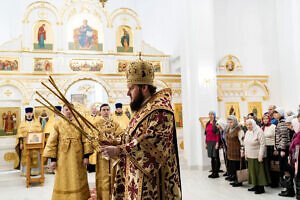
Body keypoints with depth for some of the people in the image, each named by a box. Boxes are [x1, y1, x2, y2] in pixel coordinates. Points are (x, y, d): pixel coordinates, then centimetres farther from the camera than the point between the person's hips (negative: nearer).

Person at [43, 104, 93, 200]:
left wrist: (86, 156, -6)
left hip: (77, 157, 1)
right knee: (64, 182, 6)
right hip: (63, 158, -1)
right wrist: (53, 159, -7)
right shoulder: (58, 124, 0)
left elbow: (86, 140, 1)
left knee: (77, 181, 9)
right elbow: (52, 142, -2)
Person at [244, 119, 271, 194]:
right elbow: (246, 144, 18)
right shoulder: (247, 132, 10)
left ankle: (261, 188, 6)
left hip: (258, 156, -7)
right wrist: (246, 153, 13)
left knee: (259, 171, -2)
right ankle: (256, 186, 22)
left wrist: (260, 156, -19)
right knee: (252, 170, 11)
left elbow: (262, 144, -17)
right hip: (250, 156, 8)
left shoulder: (259, 131, -14)